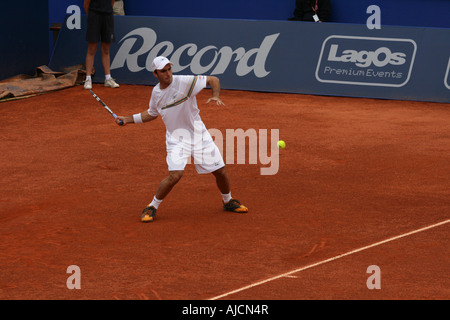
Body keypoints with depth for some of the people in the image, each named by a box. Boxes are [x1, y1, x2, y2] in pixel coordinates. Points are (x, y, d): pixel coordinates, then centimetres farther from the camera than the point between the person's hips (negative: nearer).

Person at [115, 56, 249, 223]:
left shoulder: (185, 82, -15)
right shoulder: (156, 93, 0)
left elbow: (213, 79, -9)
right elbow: (152, 114, 20)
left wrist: (215, 96, -26)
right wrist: (128, 119, 16)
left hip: (198, 134, 0)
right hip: (176, 138, 0)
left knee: (220, 171, 4)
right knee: (175, 175, -21)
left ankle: (228, 201, 33)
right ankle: (152, 207, -2)